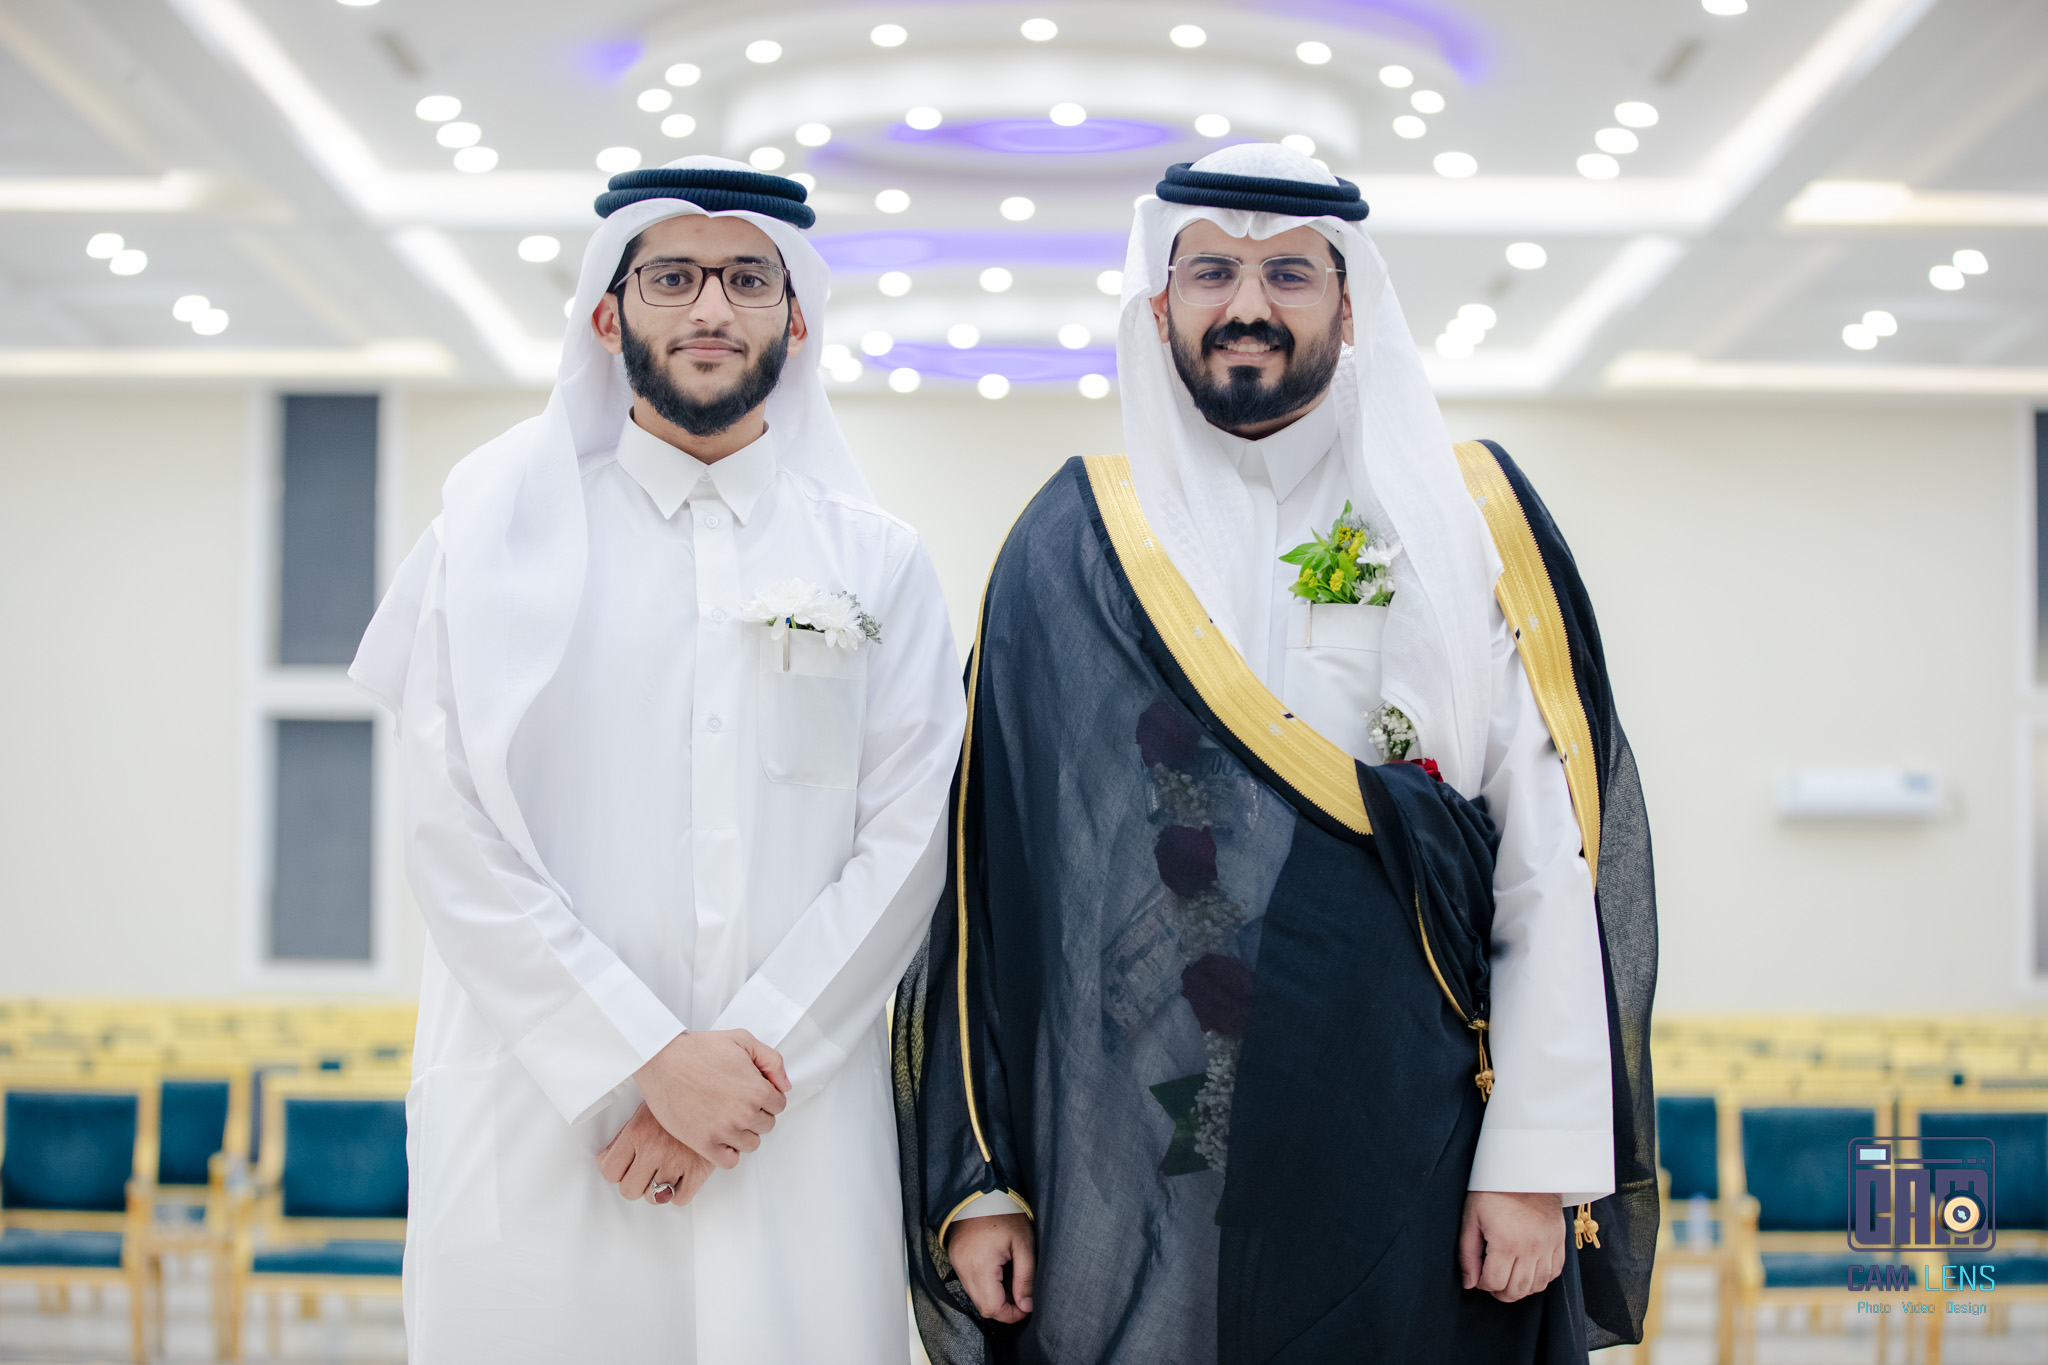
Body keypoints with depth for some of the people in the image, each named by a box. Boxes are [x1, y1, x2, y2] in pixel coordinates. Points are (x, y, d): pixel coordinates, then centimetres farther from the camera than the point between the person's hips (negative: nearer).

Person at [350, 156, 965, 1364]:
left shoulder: (878, 562, 10)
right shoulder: (501, 532, 6)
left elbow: (907, 836, 1)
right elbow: (458, 838, -3)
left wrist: (759, 1059, -11)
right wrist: (647, 1060, -11)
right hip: (539, 1122, -1)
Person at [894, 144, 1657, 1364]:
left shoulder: (1474, 521, 4)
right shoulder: (1071, 546, 6)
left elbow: (1557, 870, -2)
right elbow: (989, 876, 5)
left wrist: (1538, 1162, -10)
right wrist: (976, 1174, 0)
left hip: (1408, 1171, 0)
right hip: (1127, 1184, 1)